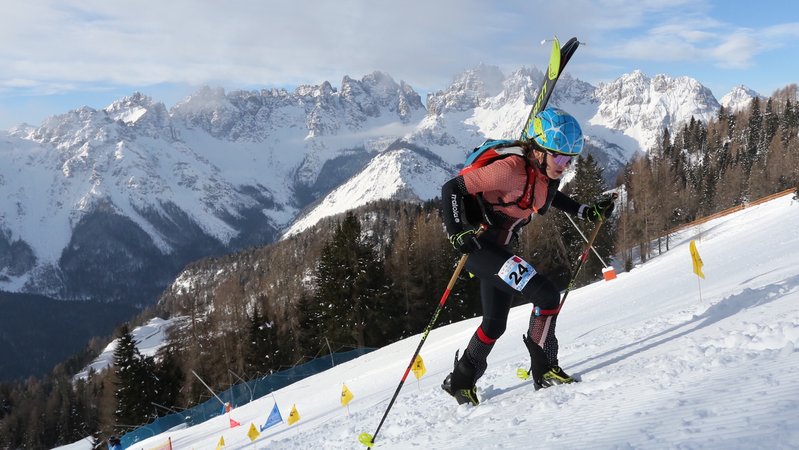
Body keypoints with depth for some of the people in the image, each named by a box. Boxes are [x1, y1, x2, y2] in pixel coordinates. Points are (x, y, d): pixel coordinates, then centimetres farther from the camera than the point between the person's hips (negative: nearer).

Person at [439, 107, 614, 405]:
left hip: (499, 248, 9)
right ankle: (544, 369, -3)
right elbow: (451, 188, -24)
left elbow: (548, 196, 21)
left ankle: (461, 381, 37)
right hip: (476, 244, -9)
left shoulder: (546, 171, -3)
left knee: (495, 323, 20)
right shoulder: (511, 169, -27)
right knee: (546, 296, -19)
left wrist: (587, 212, 11)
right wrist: (456, 233, -30)